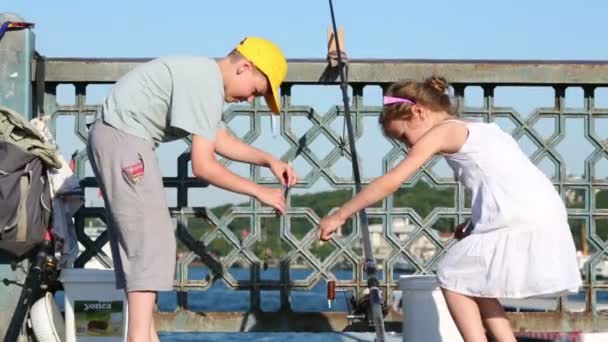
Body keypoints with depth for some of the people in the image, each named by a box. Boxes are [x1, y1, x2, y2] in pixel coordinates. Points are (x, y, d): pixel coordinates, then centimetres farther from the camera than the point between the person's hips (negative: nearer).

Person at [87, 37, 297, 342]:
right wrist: (258, 191, -13)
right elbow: (202, 166, -21)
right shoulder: (206, 85, -18)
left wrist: (269, 161, 18)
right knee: (150, 241, -11)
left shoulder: (203, 76, 13)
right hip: (123, 139, -11)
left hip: (113, 139, 11)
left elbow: (222, 141, 26)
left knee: (136, 240, 14)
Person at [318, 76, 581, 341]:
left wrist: (340, 215, 1)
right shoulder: (480, 130, 26)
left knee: (452, 278, 5)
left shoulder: (442, 131, 1)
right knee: (472, 281, 21)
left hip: (520, 224, -9)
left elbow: (391, 182, -3)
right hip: (545, 221, 9)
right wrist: (475, 224, 15)